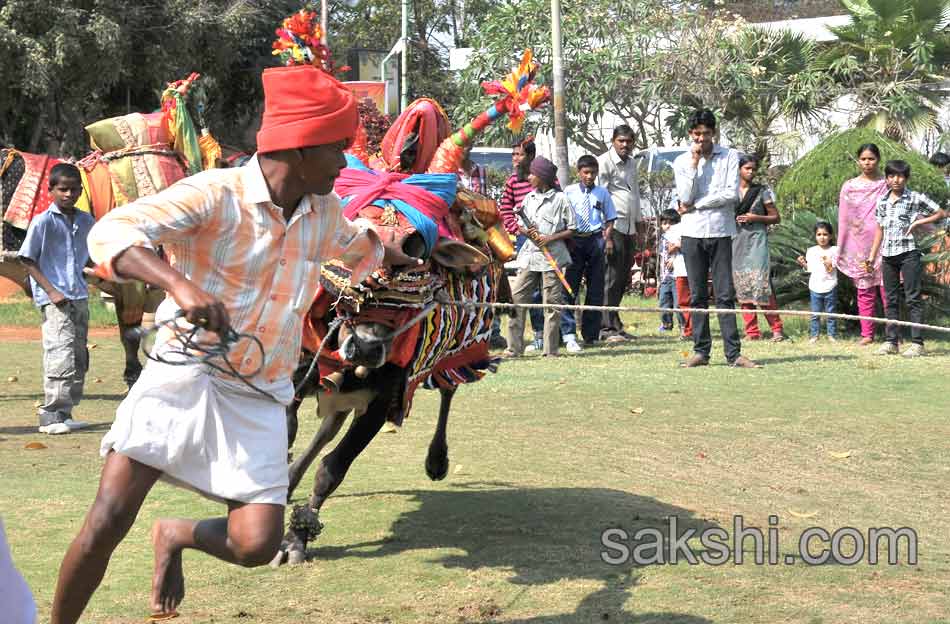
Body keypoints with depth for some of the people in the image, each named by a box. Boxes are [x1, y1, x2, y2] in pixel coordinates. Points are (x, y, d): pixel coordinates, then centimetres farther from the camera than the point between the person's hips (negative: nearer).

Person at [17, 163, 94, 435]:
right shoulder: (43, 221, -7)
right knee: (61, 353, -16)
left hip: (79, 297, 7)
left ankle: (64, 413, 18)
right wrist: (51, 291, -13)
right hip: (54, 299, -7)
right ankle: (52, 415, -13)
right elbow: (27, 260, -6)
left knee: (79, 358, 9)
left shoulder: (86, 221, 10)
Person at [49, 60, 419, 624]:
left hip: (259, 400, 5)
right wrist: (181, 284, -43)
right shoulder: (216, 195, -15)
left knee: (257, 545, -10)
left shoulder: (324, 212, 6)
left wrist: (405, 261, 47)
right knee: (108, 523, -14)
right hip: (184, 379, -5)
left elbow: (358, 244, 32)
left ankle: (177, 535, 22)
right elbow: (111, 233, -28)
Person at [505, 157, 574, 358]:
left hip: (552, 256, -5)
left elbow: (571, 229, -2)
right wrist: (527, 232, -6)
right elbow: (520, 226, 17)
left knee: (552, 303, 0)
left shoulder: (559, 199, -3)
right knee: (516, 298, -3)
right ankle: (514, 347, 0)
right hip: (529, 255, 5)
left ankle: (551, 349, 7)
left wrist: (550, 238, -14)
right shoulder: (529, 198, 12)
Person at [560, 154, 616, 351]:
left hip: (595, 240, 2)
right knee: (569, 287, -8)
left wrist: (607, 237, -2)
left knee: (596, 289, 5)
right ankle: (569, 335, -9)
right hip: (573, 241, -2)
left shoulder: (602, 193, 8)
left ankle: (590, 334, 14)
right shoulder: (569, 192, 4)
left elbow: (610, 218, 13)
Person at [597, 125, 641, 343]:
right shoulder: (604, 162, -7)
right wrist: (606, 235, -17)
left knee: (623, 278, 9)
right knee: (612, 279, -8)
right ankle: (609, 328, -5)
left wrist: (637, 228, 21)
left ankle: (613, 325, 15)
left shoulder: (631, 163, 19)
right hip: (614, 226, -8)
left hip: (629, 227, 8)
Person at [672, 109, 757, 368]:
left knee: (725, 295, -4)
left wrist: (696, 205, -7)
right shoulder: (682, 161, 7)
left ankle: (734, 353, -6)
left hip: (721, 232, -1)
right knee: (697, 296, 3)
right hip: (692, 234, 1)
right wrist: (694, 164, -8)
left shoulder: (729, 157, 4)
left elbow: (732, 194, -7)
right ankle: (701, 351, 8)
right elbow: (685, 198, -5)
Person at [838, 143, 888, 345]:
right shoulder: (849, 187, 8)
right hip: (859, 244, 2)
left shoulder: (887, 184, 3)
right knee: (864, 290, 4)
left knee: (887, 289, -5)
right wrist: (841, 249, 8)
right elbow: (844, 219, 10)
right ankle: (867, 334, 8)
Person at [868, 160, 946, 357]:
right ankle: (891, 341, 13)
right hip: (888, 255, 5)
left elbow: (941, 213, 2)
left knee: (913, 298, -5)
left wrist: (918, 222, -8)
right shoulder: (882, 202, 11)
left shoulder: (916, 198, -3)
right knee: (891, 299, 9)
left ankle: (917, 343, -6)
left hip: (908, 252, -5)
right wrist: (871, 257, 14)